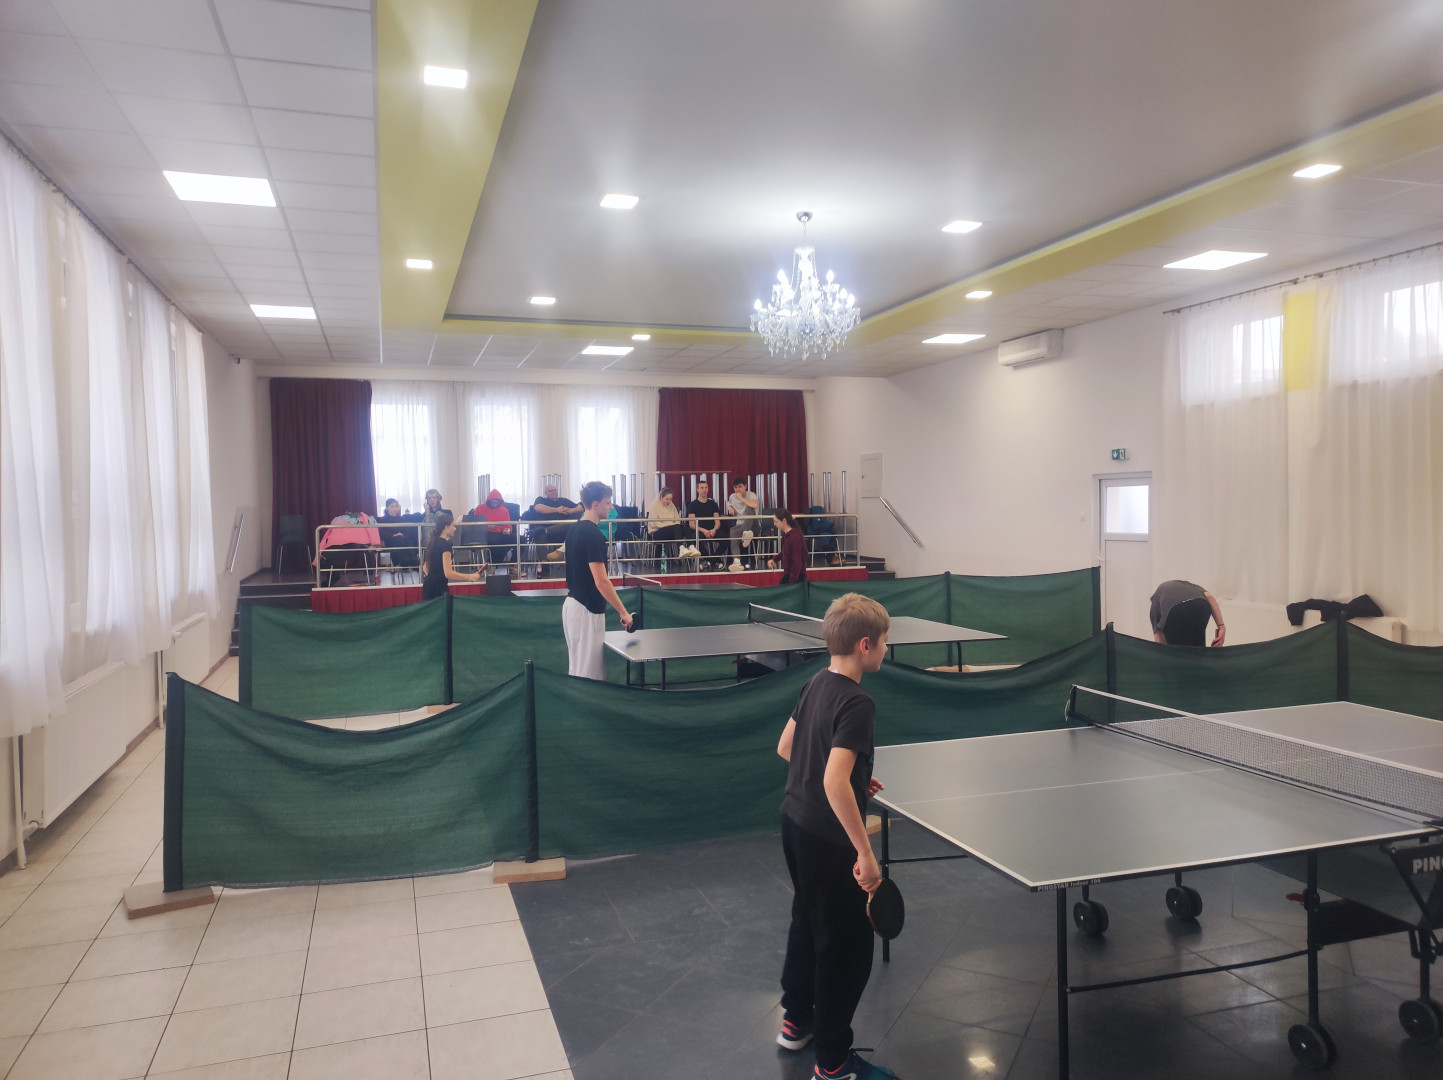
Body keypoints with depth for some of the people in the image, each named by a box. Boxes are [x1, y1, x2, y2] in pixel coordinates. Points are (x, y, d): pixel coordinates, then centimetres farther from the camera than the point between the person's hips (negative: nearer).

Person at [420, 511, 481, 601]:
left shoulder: (433, 543, 13)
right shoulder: (445, 544, -15)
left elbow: (425, 568, 20)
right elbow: (448, 573, -21)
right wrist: (470, 577, -17)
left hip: (428, 586, 9)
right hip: (439, 589, -9)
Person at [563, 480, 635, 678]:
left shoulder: (574, 530, 9)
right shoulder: (593, 534, -19)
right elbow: (601, 581, -24)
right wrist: (623, 612, -19)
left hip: (572, 603, 10)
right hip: (587, 609, -10)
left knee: (577, 669, 16)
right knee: (588, 675, -2)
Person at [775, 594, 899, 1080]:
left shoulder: (816, 684, 3)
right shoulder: (857, 703, -23)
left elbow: (786, 747, 13)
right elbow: (834, 782, -32)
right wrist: (865, 853, -28)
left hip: (795, 823, 9)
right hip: (828, 840, -9)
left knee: (807, 922, 26)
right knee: (848, 947, 7)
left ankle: (797, 1020, 43)